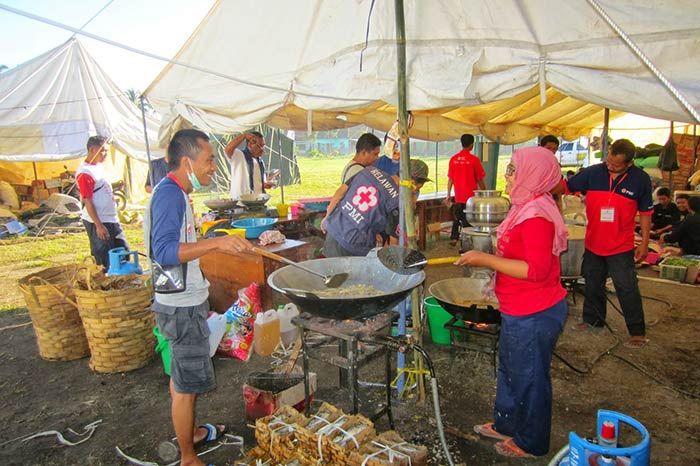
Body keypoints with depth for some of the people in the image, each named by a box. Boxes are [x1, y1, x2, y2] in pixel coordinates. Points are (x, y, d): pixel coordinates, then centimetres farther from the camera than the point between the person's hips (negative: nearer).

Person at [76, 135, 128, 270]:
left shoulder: (98, 166, 12)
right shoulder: (85, 173, -16)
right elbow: (87, 201, -18)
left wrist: (114, 187, 7)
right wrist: (98, 225, -20)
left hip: (111, 219, 9)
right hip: (98, 222, -9)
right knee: (105, 259, 1)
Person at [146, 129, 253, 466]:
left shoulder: (173, 193, 10)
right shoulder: (170, 194, -22)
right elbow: (164, 251, -34)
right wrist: (216, 242, -41)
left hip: (183, 302, 10)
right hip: (182, 307, -10)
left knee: (181, 376, 24)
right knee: (187, 386, 4)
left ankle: (191, 432, 42)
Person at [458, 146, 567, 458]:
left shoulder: (536, 215, -24)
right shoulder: (526, 206, 8)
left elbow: (536, 269, -30)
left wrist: (487, 260, -26)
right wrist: (491, 261, 13)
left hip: (534, 315, -10)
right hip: (519, 311, 10)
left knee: (529, 378, 10)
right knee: (510, 370, 25)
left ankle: (531, 443, 32)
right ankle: (505, 424, 45)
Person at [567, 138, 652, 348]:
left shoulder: (641, 179, -8)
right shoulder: (593, 173, -7)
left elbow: (645, 212, -1)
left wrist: (644, 243, -1)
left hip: (621, 247, -3)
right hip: (593, 243, 3)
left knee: (627, 289, 3)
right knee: (593, 285, 17)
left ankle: (637, 332, 17)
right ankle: (592, 320, 35)